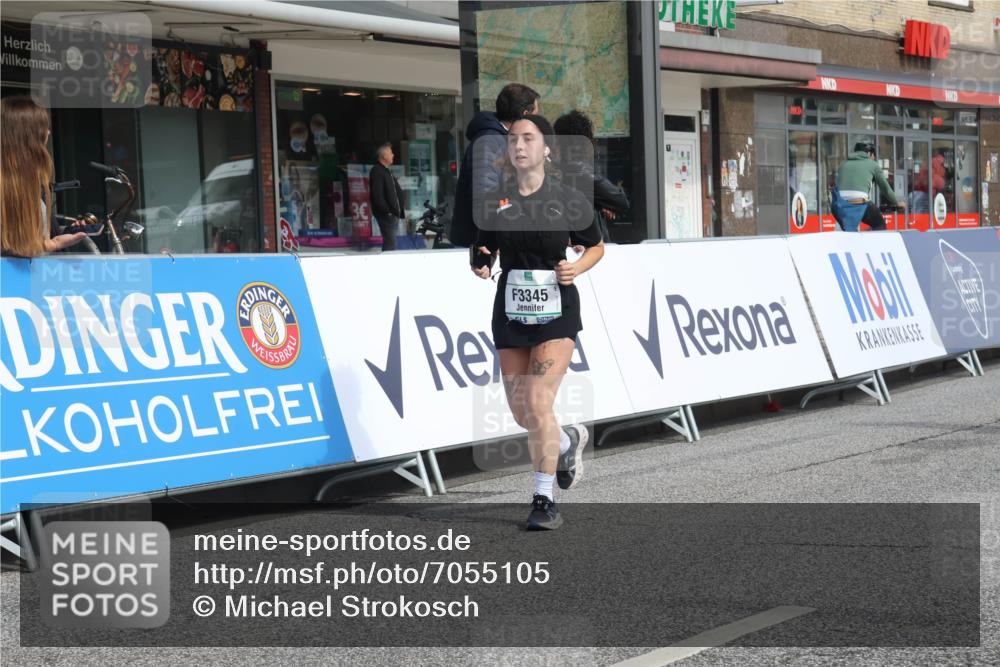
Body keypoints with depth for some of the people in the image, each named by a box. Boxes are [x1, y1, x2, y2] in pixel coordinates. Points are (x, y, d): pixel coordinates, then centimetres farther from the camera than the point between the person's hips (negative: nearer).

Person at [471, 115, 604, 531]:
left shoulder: (569, 201, -3)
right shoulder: (493, 202, 2)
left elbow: (596, 247, 10)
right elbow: (482, 253, 11)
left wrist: (577, 268, -10)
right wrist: (480, 264, -12)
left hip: (556, 310, -4)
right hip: (510, 310, 4)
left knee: (538, 402, -15)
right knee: (520, 412, 9)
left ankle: (544, 500, -4)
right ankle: (569, 441, 43)